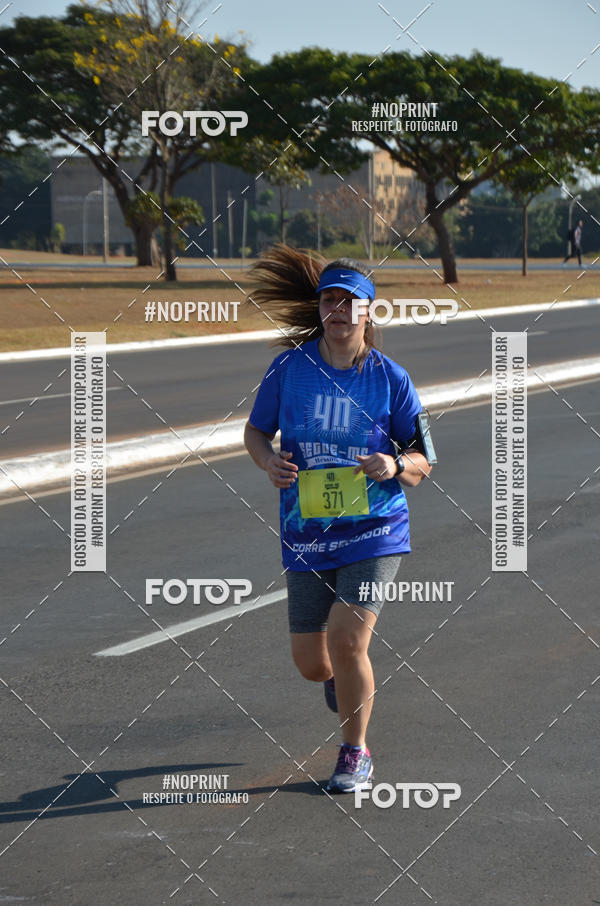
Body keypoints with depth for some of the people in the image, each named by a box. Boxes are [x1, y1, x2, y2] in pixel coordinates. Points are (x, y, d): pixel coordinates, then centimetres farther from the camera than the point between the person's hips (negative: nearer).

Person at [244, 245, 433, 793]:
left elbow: (422, 461, 3)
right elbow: (256, 430, 13)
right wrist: (269, 461, -9)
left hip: (375, 530, -2)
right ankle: (345, 678, 45)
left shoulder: (391, 378, -3)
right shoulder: (290, 367, 0)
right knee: (310, 663, 5)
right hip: (306, 534, 2)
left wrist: (396, 466, -19)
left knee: (346, 641, -16)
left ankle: (356, 752, 8)